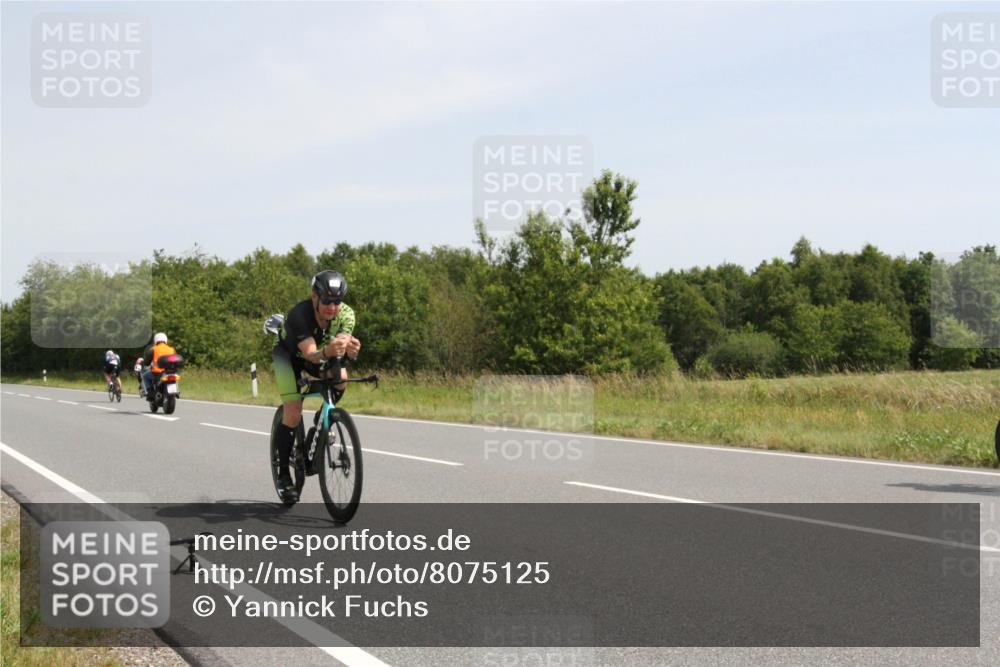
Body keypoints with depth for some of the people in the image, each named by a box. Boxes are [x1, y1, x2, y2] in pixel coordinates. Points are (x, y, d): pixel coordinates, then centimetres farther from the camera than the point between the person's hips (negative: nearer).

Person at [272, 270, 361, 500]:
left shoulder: (346, 314, -26)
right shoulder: (299, 314, -38)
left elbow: (343, 347, -35)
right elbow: (310, 354, -47)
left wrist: (351, 348, -59)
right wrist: (327, 352, -69)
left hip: (321, 355, 4)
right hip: (288, 354, -4)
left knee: (340, 377, -28)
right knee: (293, 414, -16)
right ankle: (283, 474, 0)